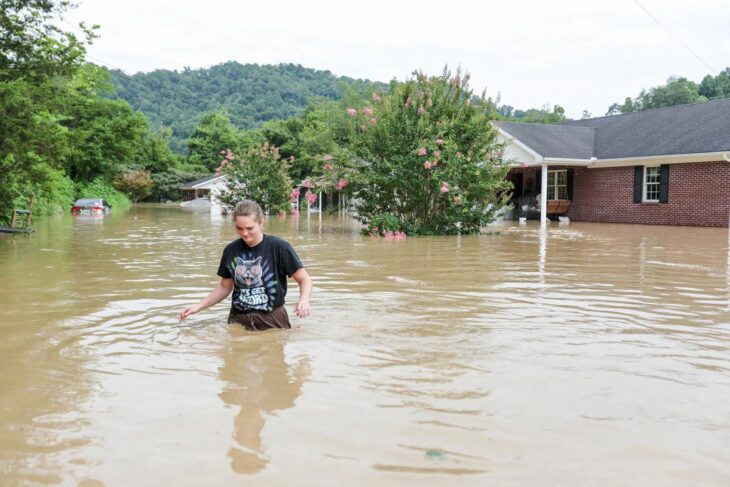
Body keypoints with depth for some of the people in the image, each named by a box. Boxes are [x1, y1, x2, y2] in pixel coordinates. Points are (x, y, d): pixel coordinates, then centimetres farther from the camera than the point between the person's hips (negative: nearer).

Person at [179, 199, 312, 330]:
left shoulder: (278, 247, -7)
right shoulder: (231, 250, 5)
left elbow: (304, 279, -4)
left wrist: (304, 300, -23)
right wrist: (198, 307, 9)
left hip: (272, 320, -3)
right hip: (238, 320, 4)